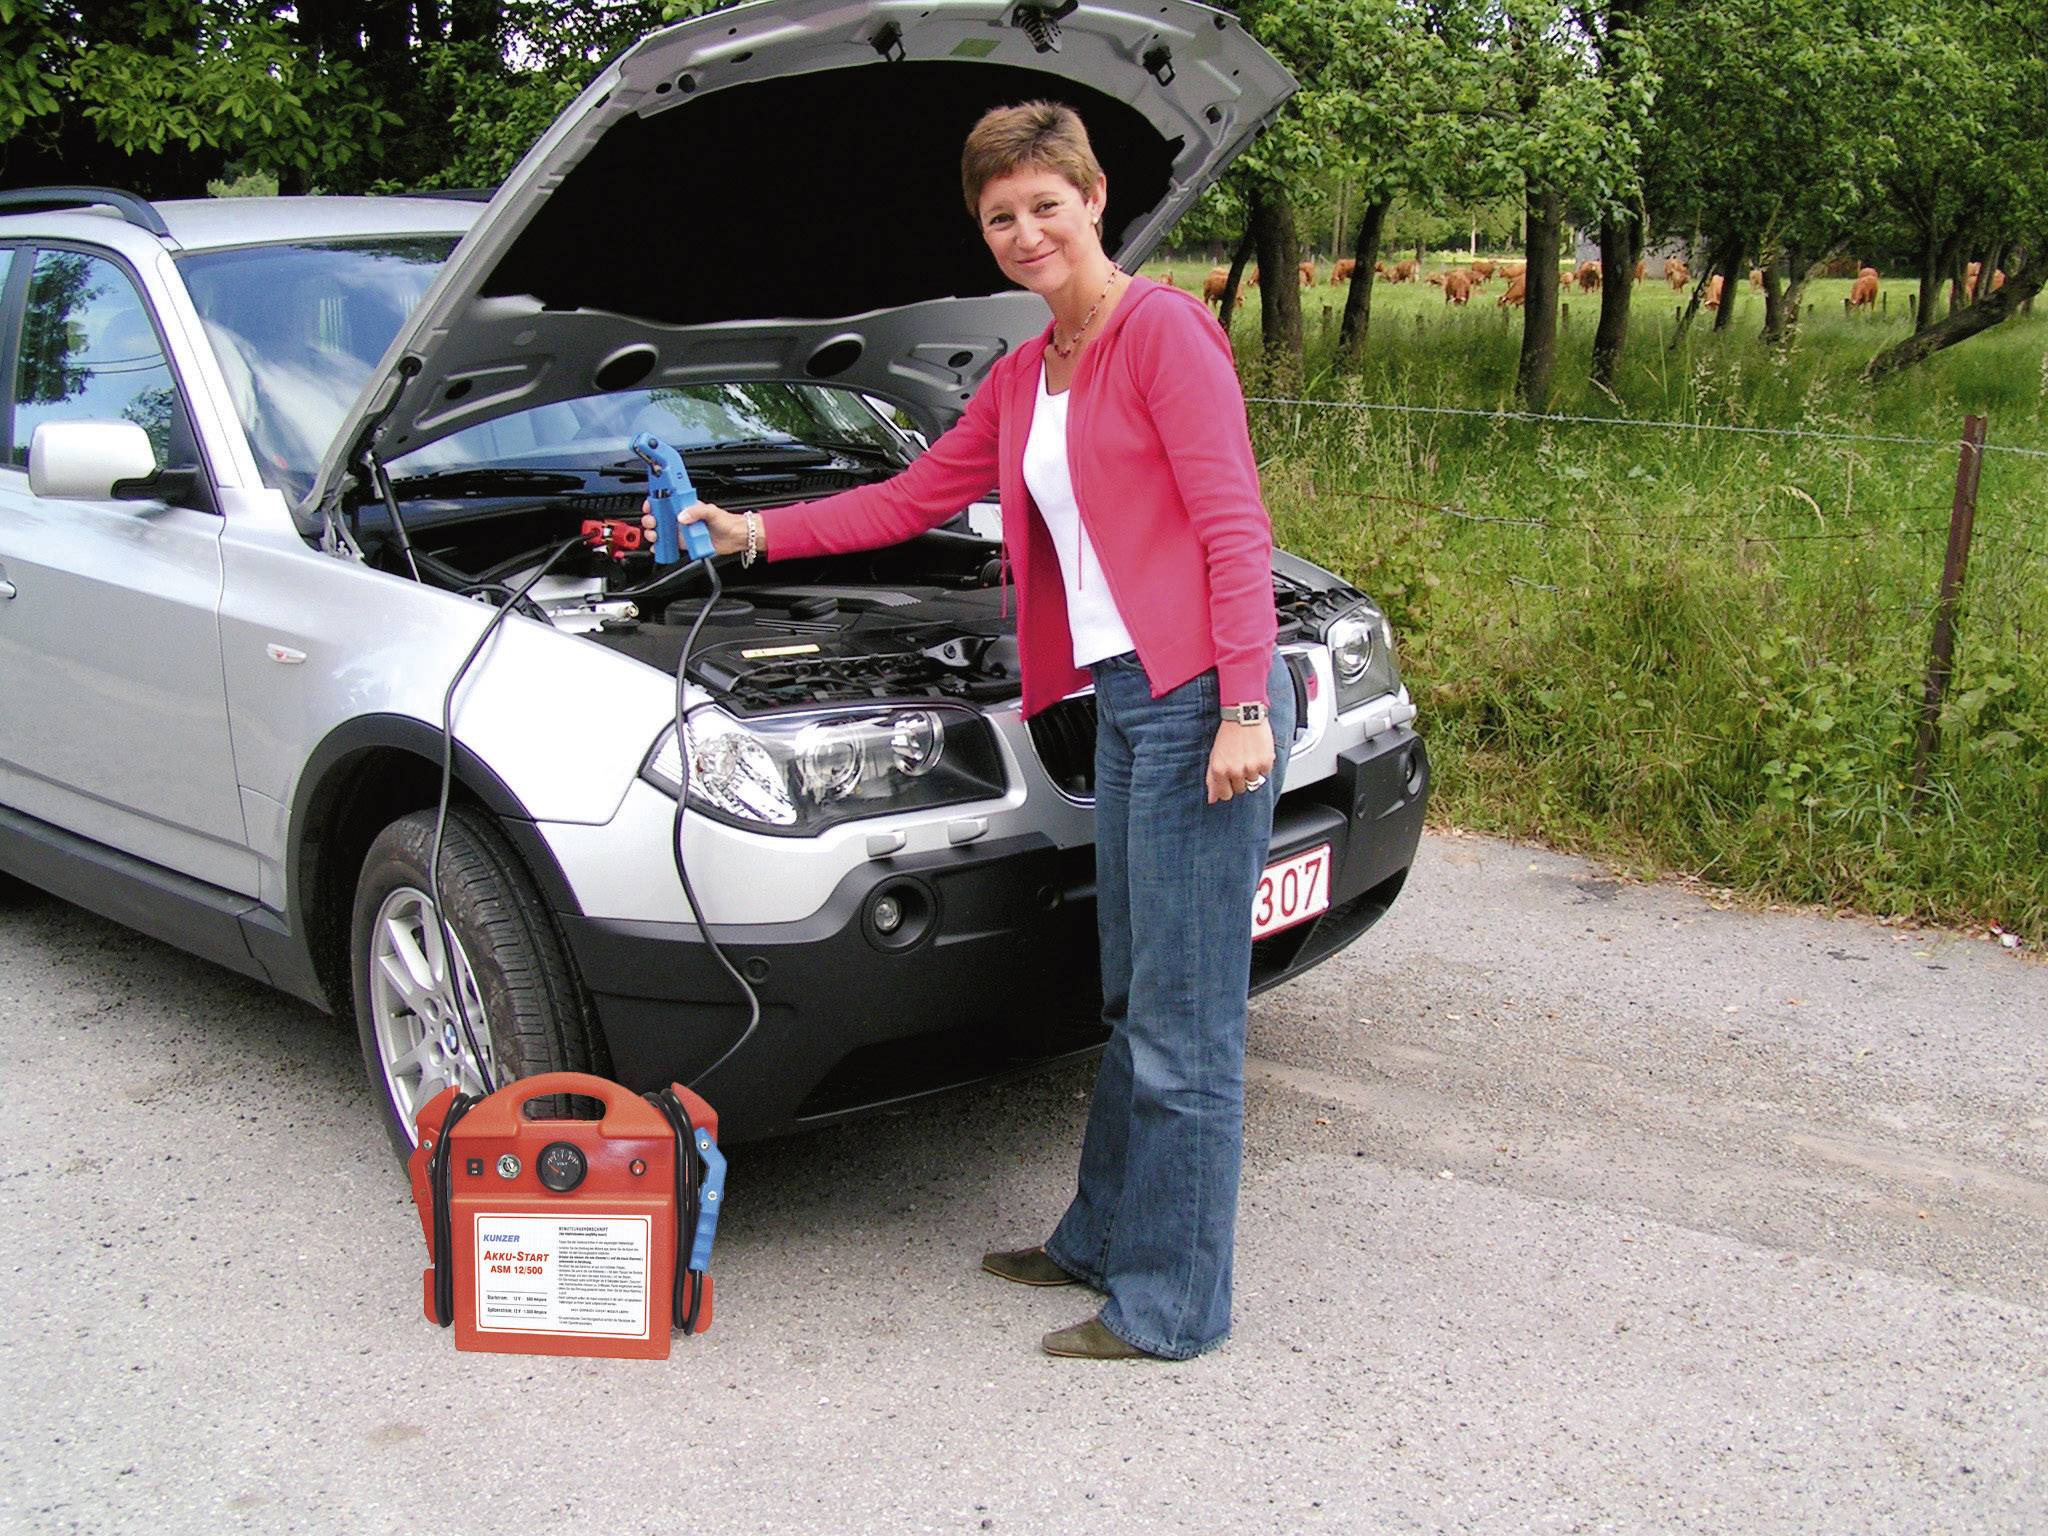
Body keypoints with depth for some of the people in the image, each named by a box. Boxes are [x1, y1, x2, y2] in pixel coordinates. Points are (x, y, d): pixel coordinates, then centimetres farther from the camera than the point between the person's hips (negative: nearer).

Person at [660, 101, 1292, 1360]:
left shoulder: (1163, 332, -7)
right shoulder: (1022, 380, 18)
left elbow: (1233, 525, -13)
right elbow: (916, 498, 28)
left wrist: (1243, 708, -18)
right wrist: (761, 534, 25)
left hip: (1200, 701, -8)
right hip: (1123, 702, 8)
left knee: (1185, 1019, -1)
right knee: (1135, 1003, 18)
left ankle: (1173, 1306, 10)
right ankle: (1104, 1241, 32)